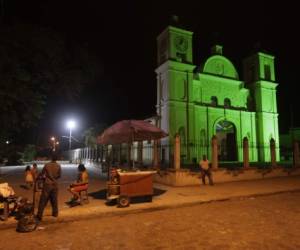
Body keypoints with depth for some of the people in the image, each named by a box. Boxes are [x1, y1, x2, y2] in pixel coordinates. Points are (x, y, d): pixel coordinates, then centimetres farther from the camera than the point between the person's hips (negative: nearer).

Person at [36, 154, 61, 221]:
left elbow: (42, 174, 1)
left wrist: (45, 177, 21)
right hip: (54, 184, 2)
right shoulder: (58, 166, -4)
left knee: (43, 200, 2)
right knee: (54, 199, 14)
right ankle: (55, 213, 24)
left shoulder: (47, 165, -7)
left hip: (47, 184, -2)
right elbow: (59, 175, 5)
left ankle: (39, 215, 2)